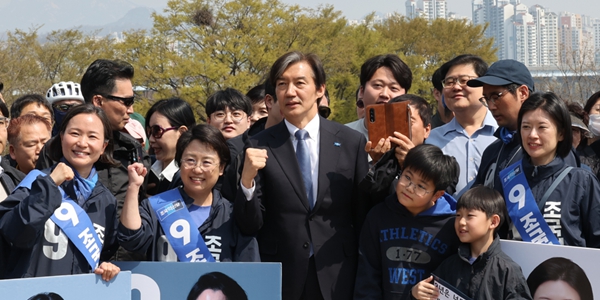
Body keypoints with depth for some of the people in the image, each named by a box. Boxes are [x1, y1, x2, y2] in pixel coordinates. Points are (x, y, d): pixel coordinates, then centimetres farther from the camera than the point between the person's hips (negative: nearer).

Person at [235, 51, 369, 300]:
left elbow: (363, 216, 5)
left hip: (337, 278, 1)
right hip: (279, 279, 0)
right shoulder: (259, 147, -2)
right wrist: (247, 179, -20)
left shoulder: (351, 142, -1)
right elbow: (250, 225, -4)